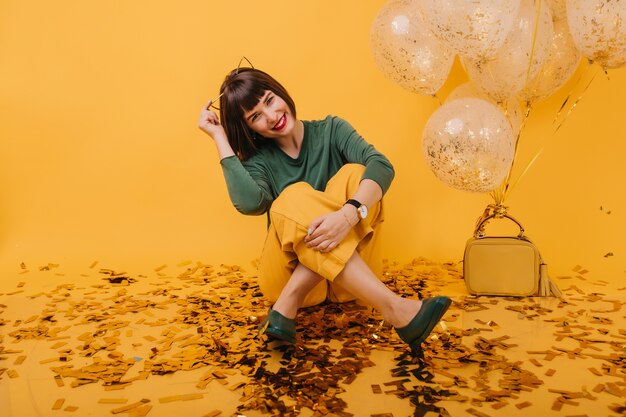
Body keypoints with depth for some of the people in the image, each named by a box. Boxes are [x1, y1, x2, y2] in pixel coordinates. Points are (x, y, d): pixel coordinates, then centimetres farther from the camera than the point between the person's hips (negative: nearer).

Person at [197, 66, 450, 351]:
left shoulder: (330, 130, 3)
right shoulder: (258, 159, 4)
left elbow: (382, 165, -17)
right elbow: (249, 203, -20)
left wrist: (348, 214, -36)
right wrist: (219, 137, -10)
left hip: (344, 279, 1)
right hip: (287, 275, 0)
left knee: (354, 175, -22)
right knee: (296, 198, -29)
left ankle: (287, 305, -27)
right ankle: (394, 309, -39)